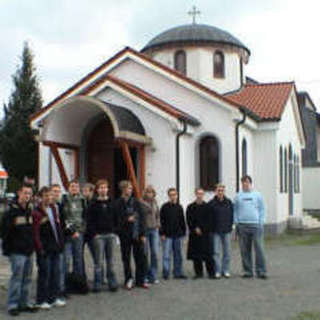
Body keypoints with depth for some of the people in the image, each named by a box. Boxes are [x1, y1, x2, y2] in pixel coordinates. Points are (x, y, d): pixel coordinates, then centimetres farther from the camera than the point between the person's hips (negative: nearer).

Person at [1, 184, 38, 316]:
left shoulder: (30, 211, 12)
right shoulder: (11, 212, -9)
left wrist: (32, 246, 15)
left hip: (28, 251, 7)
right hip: (17, 252, -7)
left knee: (27, 278, 11)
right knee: (16, 277, -6)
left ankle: (25, 303, 20)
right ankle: (12, 305, 3)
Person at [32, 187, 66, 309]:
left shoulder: (54, 209, 12)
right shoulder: (37, 213, -10)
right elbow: (35, 233, -12)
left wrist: (61, 243, 11)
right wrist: (40, 248, -16)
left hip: (55, 248, 7)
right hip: (44, 249, -6)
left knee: (55, 273, 11)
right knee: (44, 273, -1)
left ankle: (55, 297, 21)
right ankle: (42, 300, 9)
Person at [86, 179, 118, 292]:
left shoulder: (112, 203, 11)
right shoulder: (93, 204, 1)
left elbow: (116, 219, 13)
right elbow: (90, 221, -3)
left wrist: (114, 230, 3)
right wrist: (94, 234, -10)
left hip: (110, 235, 3)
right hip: (98, 235, -3)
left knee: (111, 261, 8)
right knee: (98, 261, -2)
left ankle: (112, 283, 14)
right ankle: (97, 284, 5)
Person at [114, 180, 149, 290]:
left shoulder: (135, 202, 5)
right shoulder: (118, 204, -2)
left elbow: (142, 218, 5)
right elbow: (117, 219, -3)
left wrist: (143, 234, 0)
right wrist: (127, 219, -19)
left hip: (137, 234, 2)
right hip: (125, 235, -2)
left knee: (141, 257, 3)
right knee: (126, 258, 6)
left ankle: (140, 280, 15)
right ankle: (128, 280, 17)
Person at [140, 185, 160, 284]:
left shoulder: (154, 202, 11)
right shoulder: (141, 203, -9)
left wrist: (158, 223, 10)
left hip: (154, 229, 5)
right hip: (144, 230, -5)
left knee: (155, 253, 2)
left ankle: (153, 276, 9)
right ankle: (145, 275, 12)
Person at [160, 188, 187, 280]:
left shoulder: (179, 207, 9)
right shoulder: (165, 207, -4)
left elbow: (182, 221, 14)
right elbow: (161, 221, -5)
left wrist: (183, 233, 10)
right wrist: (162, 233, -10)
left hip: (178, 235, 4)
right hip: (168, 235, -4)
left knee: (178, 254, 9)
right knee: (167, 254, -4)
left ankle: (178, 273, 18)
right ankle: (166, 273, 3)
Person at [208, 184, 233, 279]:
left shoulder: (229, 202, 4)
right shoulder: (211, 203, -3)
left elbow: (232, 215, 10)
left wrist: (230, 226, 2)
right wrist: (211, 228, -4)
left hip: (227, 231, 2)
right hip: (216, 231, -2)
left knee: (227, 252, 6)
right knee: (216, 252, -2)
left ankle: (226, 271, 16)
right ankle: (217, 271, 4)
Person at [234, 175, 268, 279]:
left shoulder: (257, 195, 7)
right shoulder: (238, 196, 9)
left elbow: (262, 209, 6)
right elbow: (235, 210, 11)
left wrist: (261, 223, -2)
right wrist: (236, 222, 2)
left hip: (256, 225, -1)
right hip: (242, 226, 1)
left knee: (259, 249, -5)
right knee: (245, 250, 5)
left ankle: (261, 271, 2)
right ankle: (248, 271, 13)